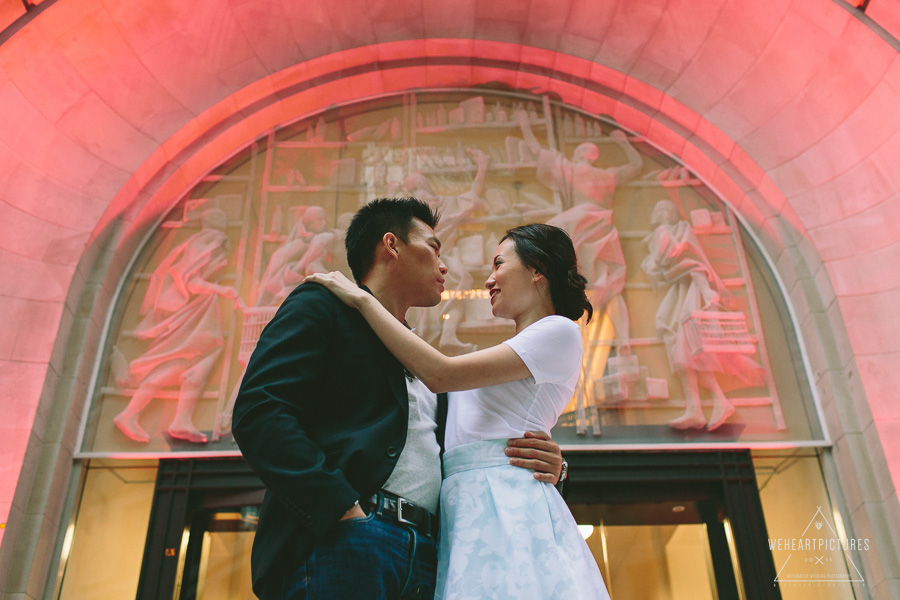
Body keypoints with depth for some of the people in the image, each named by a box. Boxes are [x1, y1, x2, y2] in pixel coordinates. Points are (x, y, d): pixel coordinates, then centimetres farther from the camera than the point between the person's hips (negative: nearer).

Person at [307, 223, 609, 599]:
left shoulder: (559, 331, -2)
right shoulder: (507, 356, 26)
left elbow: (441, 374, -12)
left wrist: (362, 299, -5)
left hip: (506, 505, -7)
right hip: (466, 509, 8)